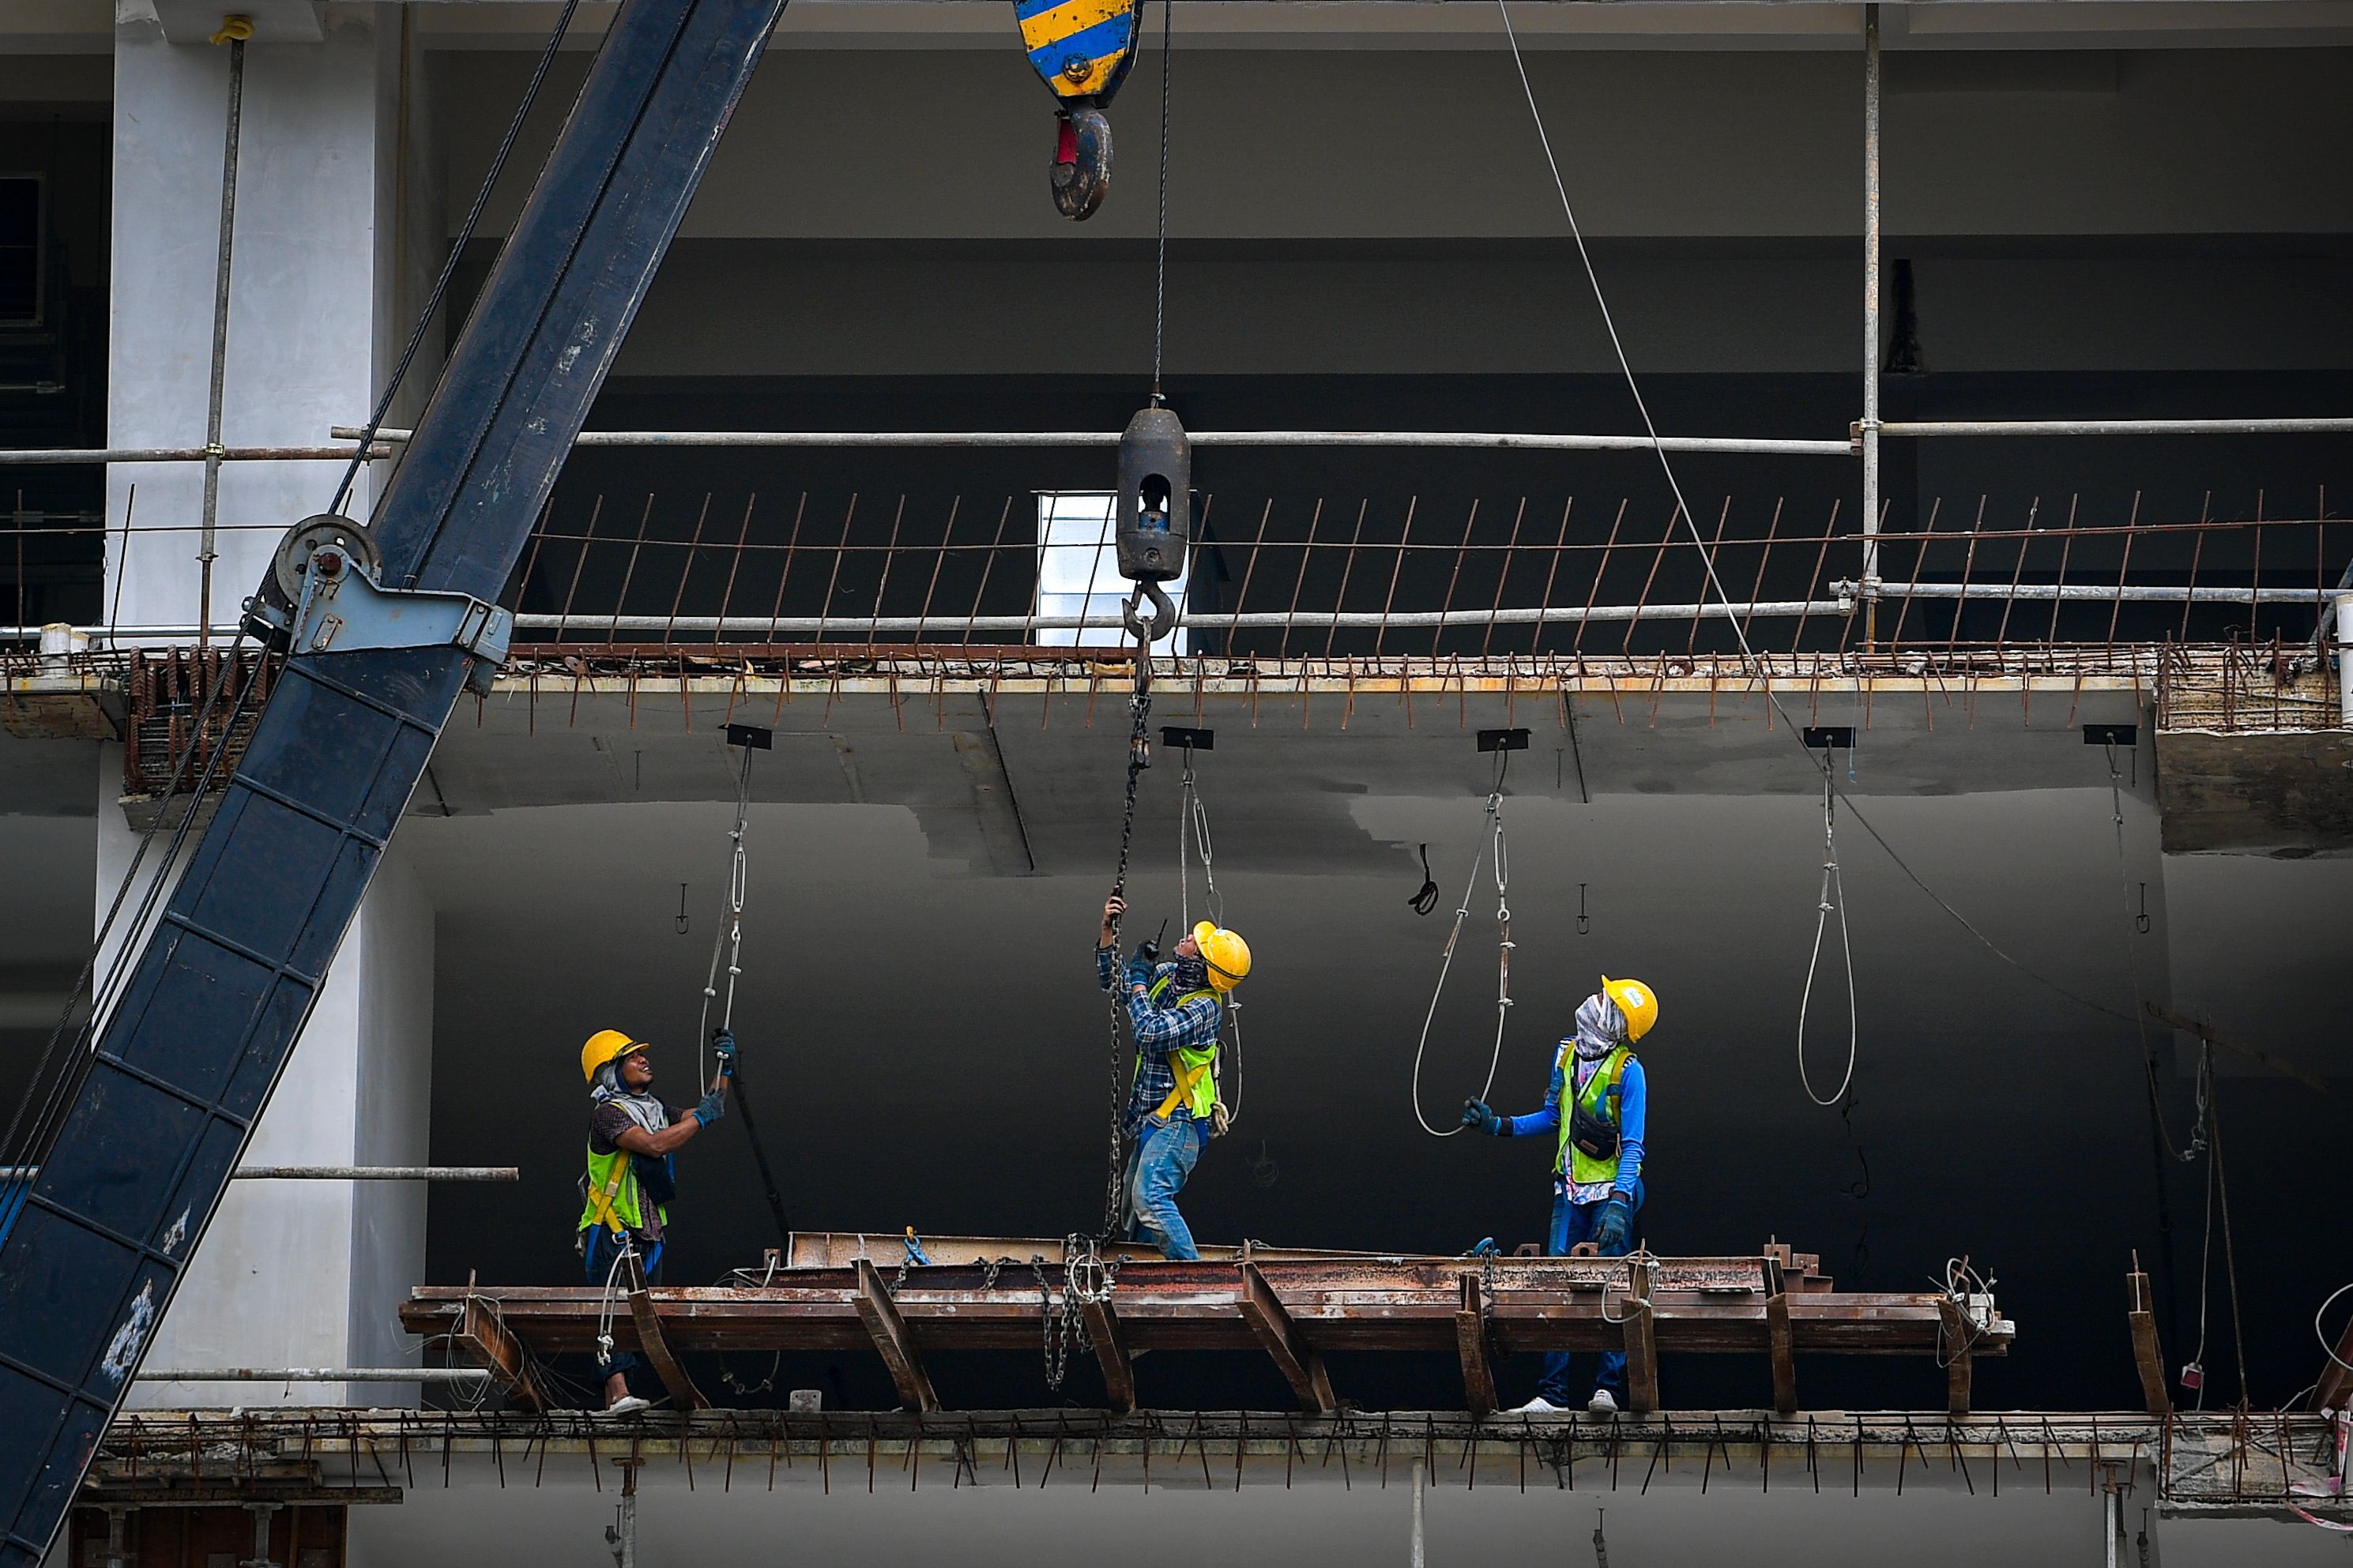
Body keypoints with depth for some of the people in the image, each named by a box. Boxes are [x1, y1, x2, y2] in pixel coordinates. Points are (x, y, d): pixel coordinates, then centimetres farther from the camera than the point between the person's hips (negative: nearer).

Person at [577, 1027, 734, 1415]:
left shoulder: (655, 1109, 18)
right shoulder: (607, 1113, -10)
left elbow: (711, 1113, 24)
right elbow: (654, 1144, -24)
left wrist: (724, 1068, 13)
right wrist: (699, 1118, -14)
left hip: (651, 1234, 9)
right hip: (614, 1233, -9)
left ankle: (616, 1396, 6)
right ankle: (617, 1391, -29)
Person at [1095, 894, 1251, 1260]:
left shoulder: (1204, 1007, -20)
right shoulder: (1166, 976, 6)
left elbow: (1150, 1031, -31)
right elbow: (1110, 981, 18)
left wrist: (1138, 981, -17)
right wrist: (1108, 932, 3)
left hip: (1178, 1122, -10)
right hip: (1153, 1120, 10)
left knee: (1149, 1197, -24)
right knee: (1138, 1212, 13)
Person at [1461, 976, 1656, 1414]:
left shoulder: (1628, 1071, -13)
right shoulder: (1566, 1056, 5)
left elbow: (1633, 1146, -16)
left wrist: (1618, 1205, -25)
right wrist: (1496, 1125, 11)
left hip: (1611, 1192, -6)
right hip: (1570, 1192, 6)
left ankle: (1608, 1386, -2)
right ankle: (1552, 1393, 0)